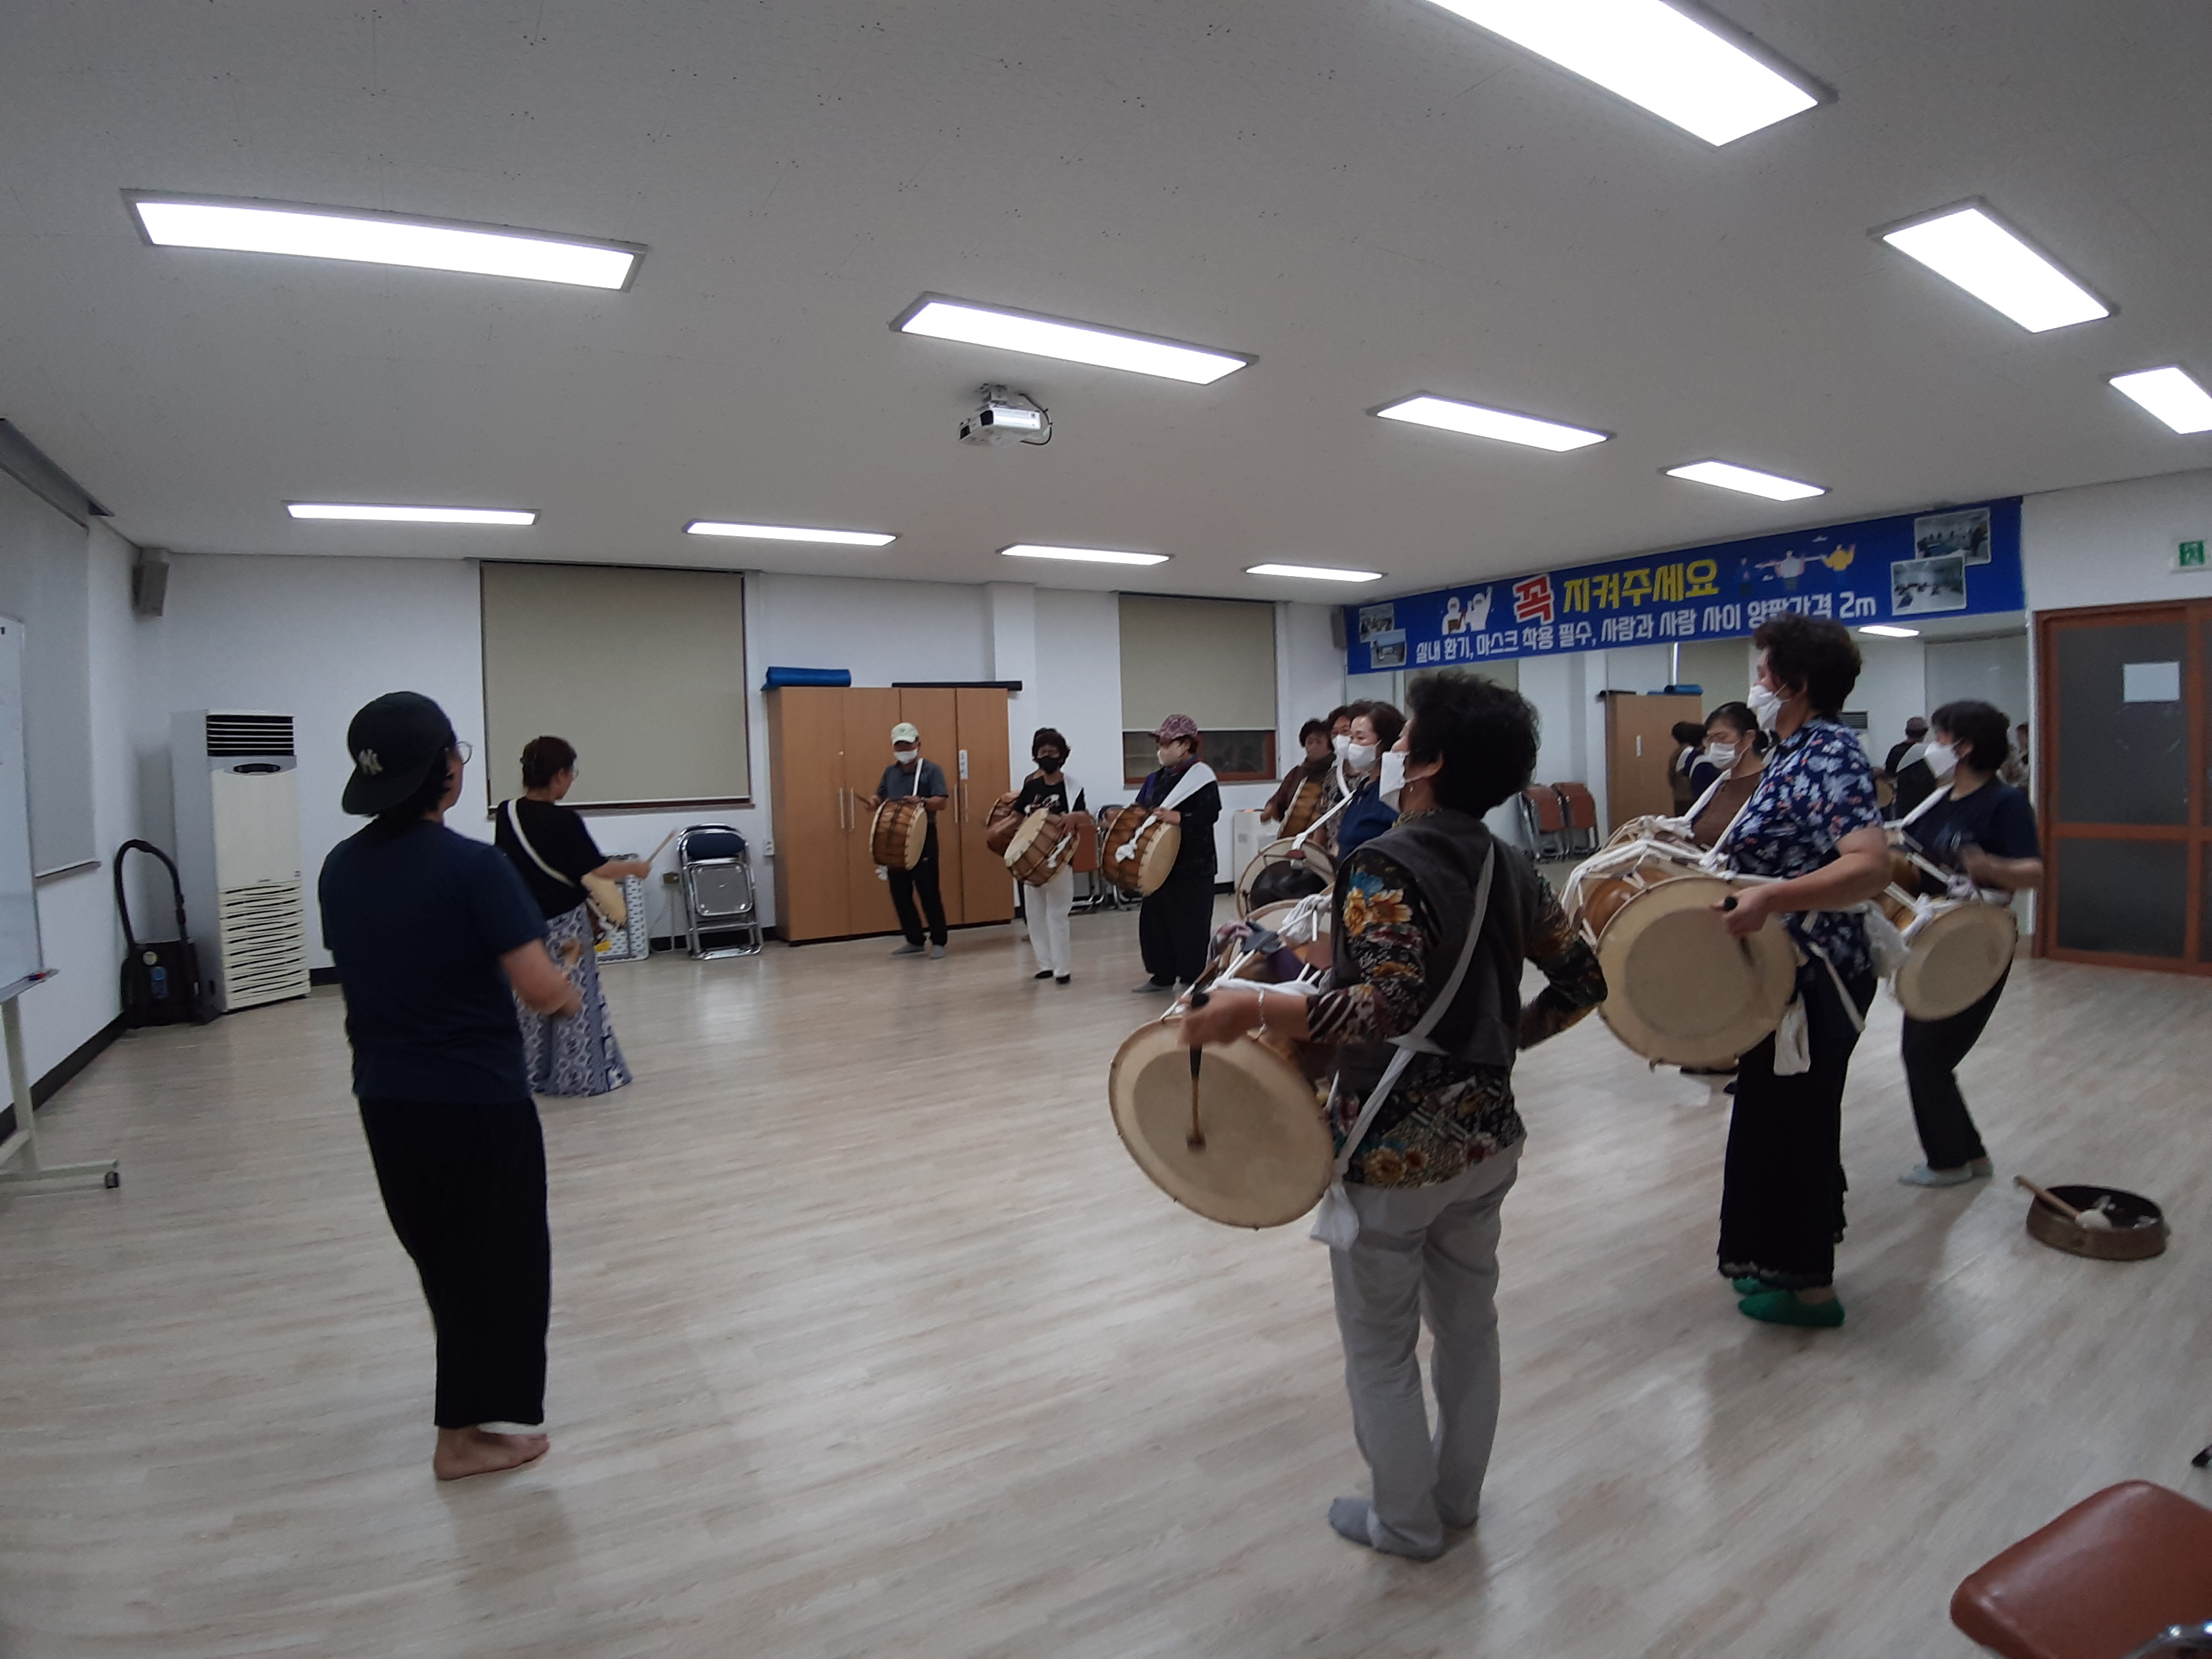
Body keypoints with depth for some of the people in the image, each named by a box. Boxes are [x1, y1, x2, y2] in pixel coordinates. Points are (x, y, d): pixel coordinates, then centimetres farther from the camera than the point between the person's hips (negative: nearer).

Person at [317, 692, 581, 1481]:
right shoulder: (473, 866, -22)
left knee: (442, 1252, 24)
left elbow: (369, 966, 12)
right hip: (479, 1099, -7)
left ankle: (480, 1398, 43)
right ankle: (469, 1430, 24)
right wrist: (570, 996, -3)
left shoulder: (340, 868, 0)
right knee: (498, 1257, 12)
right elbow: (540, 989, -24)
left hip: (385, 1098, 7)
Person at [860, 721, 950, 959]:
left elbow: (941, 802, -13)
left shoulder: (931, 769, -4)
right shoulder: (890, 772, 14)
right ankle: (914, 940, 21)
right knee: (899, 893, 8)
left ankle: (939, 942, 7)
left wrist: (921, 802, -31)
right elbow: (881, 796, 20)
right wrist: (872, 802, -3)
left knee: (928, 892, -4)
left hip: (923, 838, -6)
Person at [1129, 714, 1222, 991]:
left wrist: (1178, 818, -32)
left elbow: (1210, 814, -21)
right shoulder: (1158, 778, 14)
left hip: (1193, 864, -8)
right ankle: (1162, 975, 21)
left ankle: (1192, 977, 9)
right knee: (1154, 917, 10)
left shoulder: (1201, 776, -9)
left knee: (1189, 922, -2)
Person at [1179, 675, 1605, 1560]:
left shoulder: (1383, 865, -22)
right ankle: (1458, 1495, 43)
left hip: (1395, 1147, -7)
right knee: (1469, 1322, 23)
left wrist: (1253, 1007, -33)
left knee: (1380, 1346, 15)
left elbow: (1389, 1006, -34)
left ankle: (1407, 1520, 33)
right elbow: (1583, 979, 9)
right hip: (1486, 1134, 7)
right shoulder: (1509, 866, 1)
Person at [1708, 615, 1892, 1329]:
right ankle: (1784, 1260, 35)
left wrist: (1771, 898, -41)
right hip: (1784, 970, 10)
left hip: (1813, 976, -10)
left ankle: (1810, 1288, 19)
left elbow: (1872, 865, -32)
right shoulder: (1792, 752, 10)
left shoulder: (1831, 754, -19)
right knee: (1774, 1117, 19)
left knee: (1793, 1123, 3)